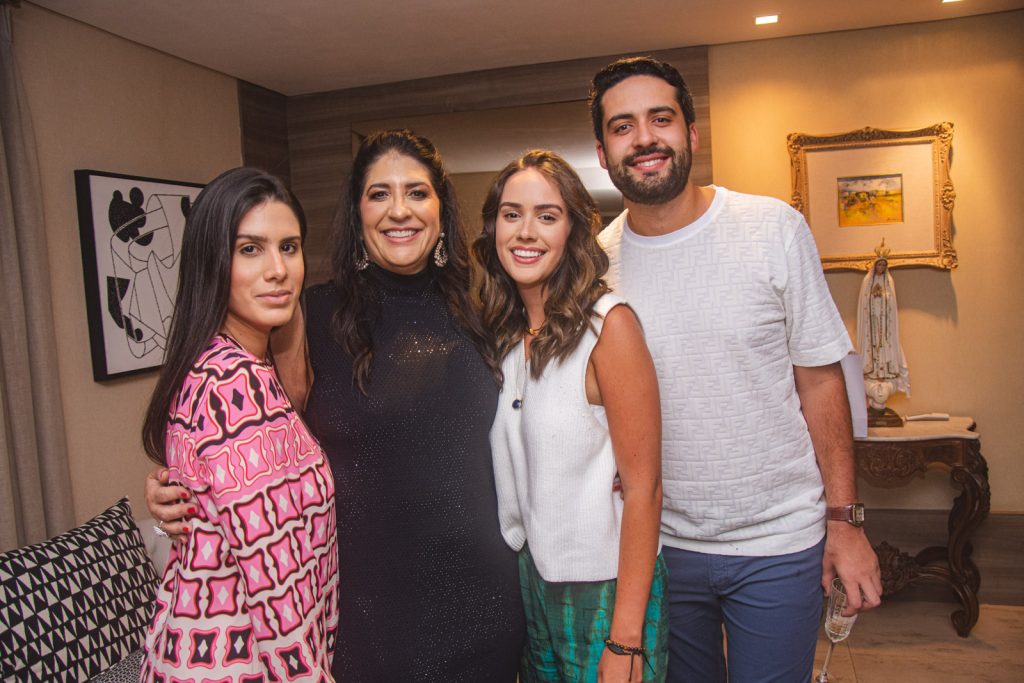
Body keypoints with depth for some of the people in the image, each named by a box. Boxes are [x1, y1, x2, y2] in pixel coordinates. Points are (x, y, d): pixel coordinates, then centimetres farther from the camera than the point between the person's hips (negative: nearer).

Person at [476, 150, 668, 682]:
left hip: (605, 589, -5)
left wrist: (625, 638, -17)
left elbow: (643, 486, -17)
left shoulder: (608, 324, -17)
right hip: (529, 581, 6)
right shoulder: (501, 332, 1)